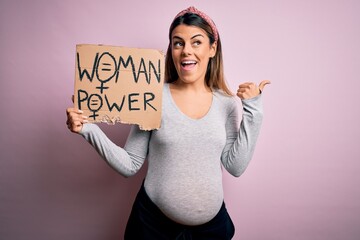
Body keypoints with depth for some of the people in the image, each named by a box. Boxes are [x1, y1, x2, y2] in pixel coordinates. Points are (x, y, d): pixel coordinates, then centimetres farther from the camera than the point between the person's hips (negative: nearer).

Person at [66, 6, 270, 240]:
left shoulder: (228, 103, -3)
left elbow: (236, 167, -5)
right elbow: (130, 165, -7)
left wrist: (253, 112, -8)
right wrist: (90, 130, -19)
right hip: (154, 221, -2)